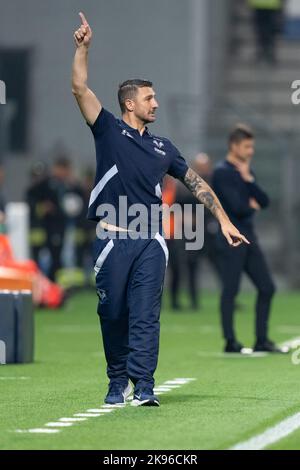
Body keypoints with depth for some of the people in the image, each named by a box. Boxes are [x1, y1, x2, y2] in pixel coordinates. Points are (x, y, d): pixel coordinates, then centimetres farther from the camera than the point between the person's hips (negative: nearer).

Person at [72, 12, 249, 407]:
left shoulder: (162, 148, 17)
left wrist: (224, 221, 17)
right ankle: (117, 383, 17)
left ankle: (144, 386, -10)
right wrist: (83, 47, -13)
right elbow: (80, 88, -4)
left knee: (145, 315, -5)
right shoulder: (109, 130, 6)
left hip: (151, 241, 2)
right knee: (113, 313, 4)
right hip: (113, 238, -2)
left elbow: (197, 183, 21)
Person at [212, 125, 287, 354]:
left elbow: (264, 201, 6)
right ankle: (231, 342, 2)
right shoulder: (222, 172, -10)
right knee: (231, 290, -4)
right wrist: (252, 206, 2)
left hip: (249, 237, 8)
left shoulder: (246, 171, 15)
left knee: (267, 287, 6)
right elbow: (237, 207, -19)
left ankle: (262, 340, 11)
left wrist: (249, 179, -5)